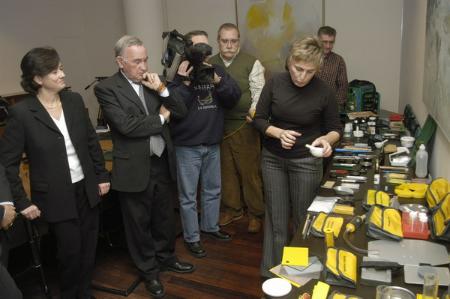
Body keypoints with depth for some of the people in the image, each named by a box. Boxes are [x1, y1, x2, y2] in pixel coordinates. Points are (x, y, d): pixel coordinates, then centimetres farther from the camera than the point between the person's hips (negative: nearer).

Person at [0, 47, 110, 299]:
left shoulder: (74, 100, -2)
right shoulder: (22, 112, -14)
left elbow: (92, 141, 7)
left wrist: (102, 176, 6)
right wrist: (22, 202, -9)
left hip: (87, 189, 4)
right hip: (57, 197, -4)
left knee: (89, 249, 16)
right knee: (71, 252, 9)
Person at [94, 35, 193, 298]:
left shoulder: (153, 82, 5)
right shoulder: (106, 89, -11)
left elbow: (181, 112, 2)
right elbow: (126, 126, -22)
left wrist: (162, 89, -12)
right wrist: (161, 118, -10)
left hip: (162, 163, 5)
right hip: (135, 169, -5)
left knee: (165, 217, 20)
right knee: (140, 223, 13)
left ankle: (166, 258, 43)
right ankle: (149, 271, 33)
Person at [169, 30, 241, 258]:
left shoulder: (217, 70, 2)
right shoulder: (180, 74, -9)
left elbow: (234, 98, -6)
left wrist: (217, 80, -20)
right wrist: (185, 83, -24)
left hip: (213, 144, 5)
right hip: (187, 145, -4)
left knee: (213, 189, 19)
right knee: (188, 195, 6)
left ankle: (210, 226, 40)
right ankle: (191, 237, 22)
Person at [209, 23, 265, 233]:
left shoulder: (251, 63, -3)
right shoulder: (210, 64, 8)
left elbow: (259, 92, -7)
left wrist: (254, 111, -26)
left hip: (244, 125, -3)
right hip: (218, 125, 4)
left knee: (250, 170, 4)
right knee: (226, 170, 14)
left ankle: (255, 213, 20)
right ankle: (232, 209, 31)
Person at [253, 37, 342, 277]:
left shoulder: (324, 92, -12)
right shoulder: (275, 83, -9)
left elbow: (335, 129, -1)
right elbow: (259, 119, -4)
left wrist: (326, 140, -24)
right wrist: (278, 133, -23)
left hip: (306, 161, -1)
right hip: (272, 158, 1)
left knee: (302, 219, 10)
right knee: (276, 218, 7)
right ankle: (271, 272, 23)